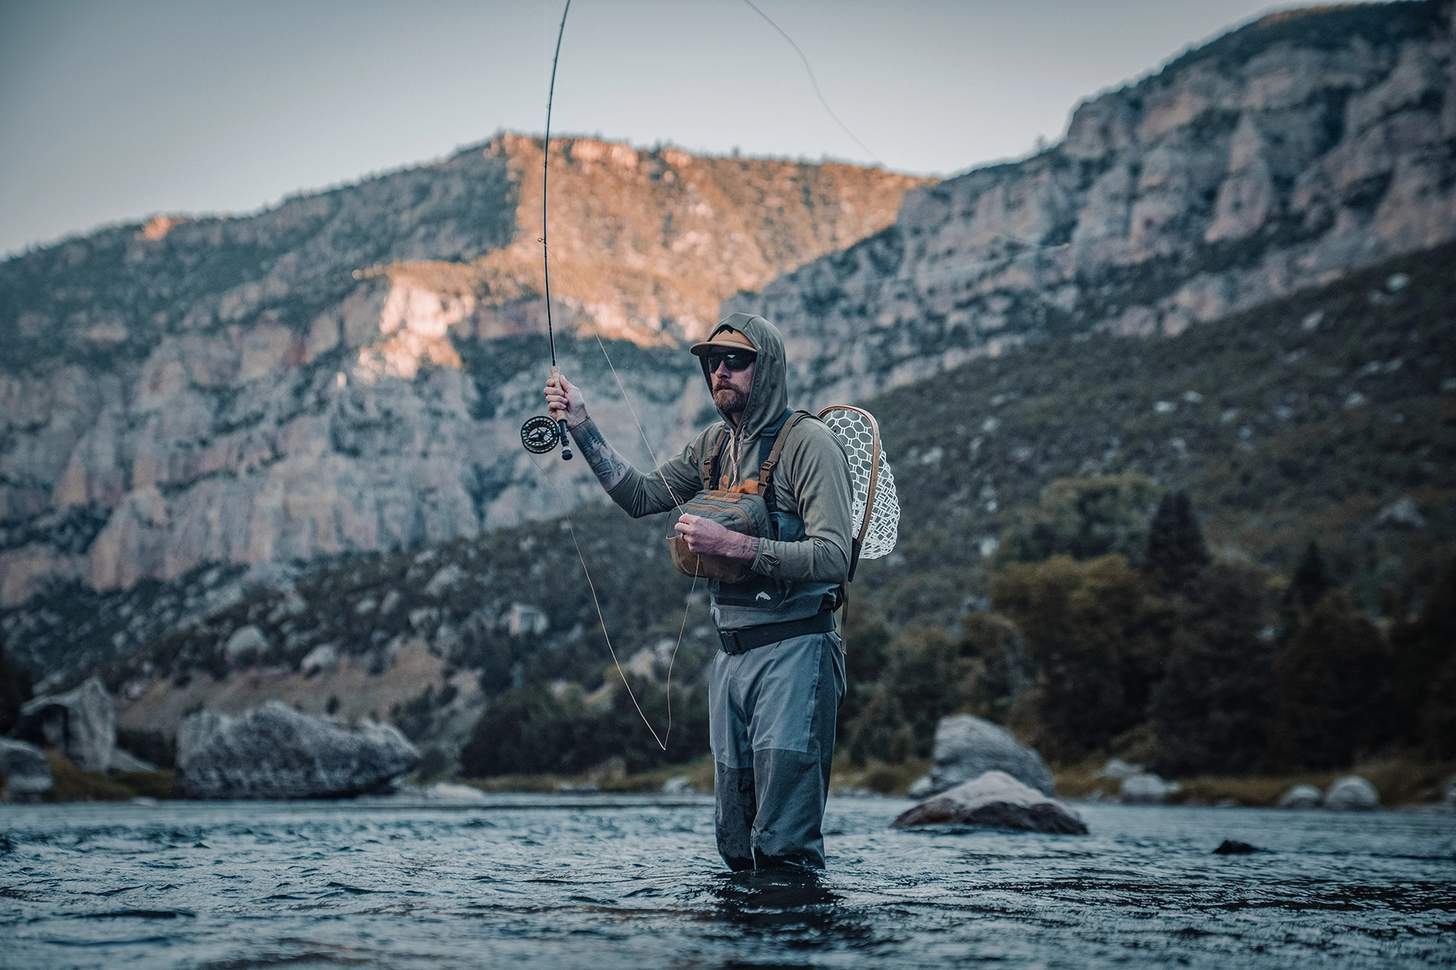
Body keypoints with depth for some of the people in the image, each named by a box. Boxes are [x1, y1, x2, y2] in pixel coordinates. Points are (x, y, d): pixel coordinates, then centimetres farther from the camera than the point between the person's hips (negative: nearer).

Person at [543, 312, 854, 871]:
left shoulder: (808, 443, -11)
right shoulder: (714, 443, 13)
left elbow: (833, 557, -19)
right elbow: (640, 497, 15)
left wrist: (732, 545, -25)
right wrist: (582, 428, 6)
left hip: (793, 653, -8)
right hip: (730, 654, 8)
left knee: (785, 847, -8)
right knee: (735, 842, 14)